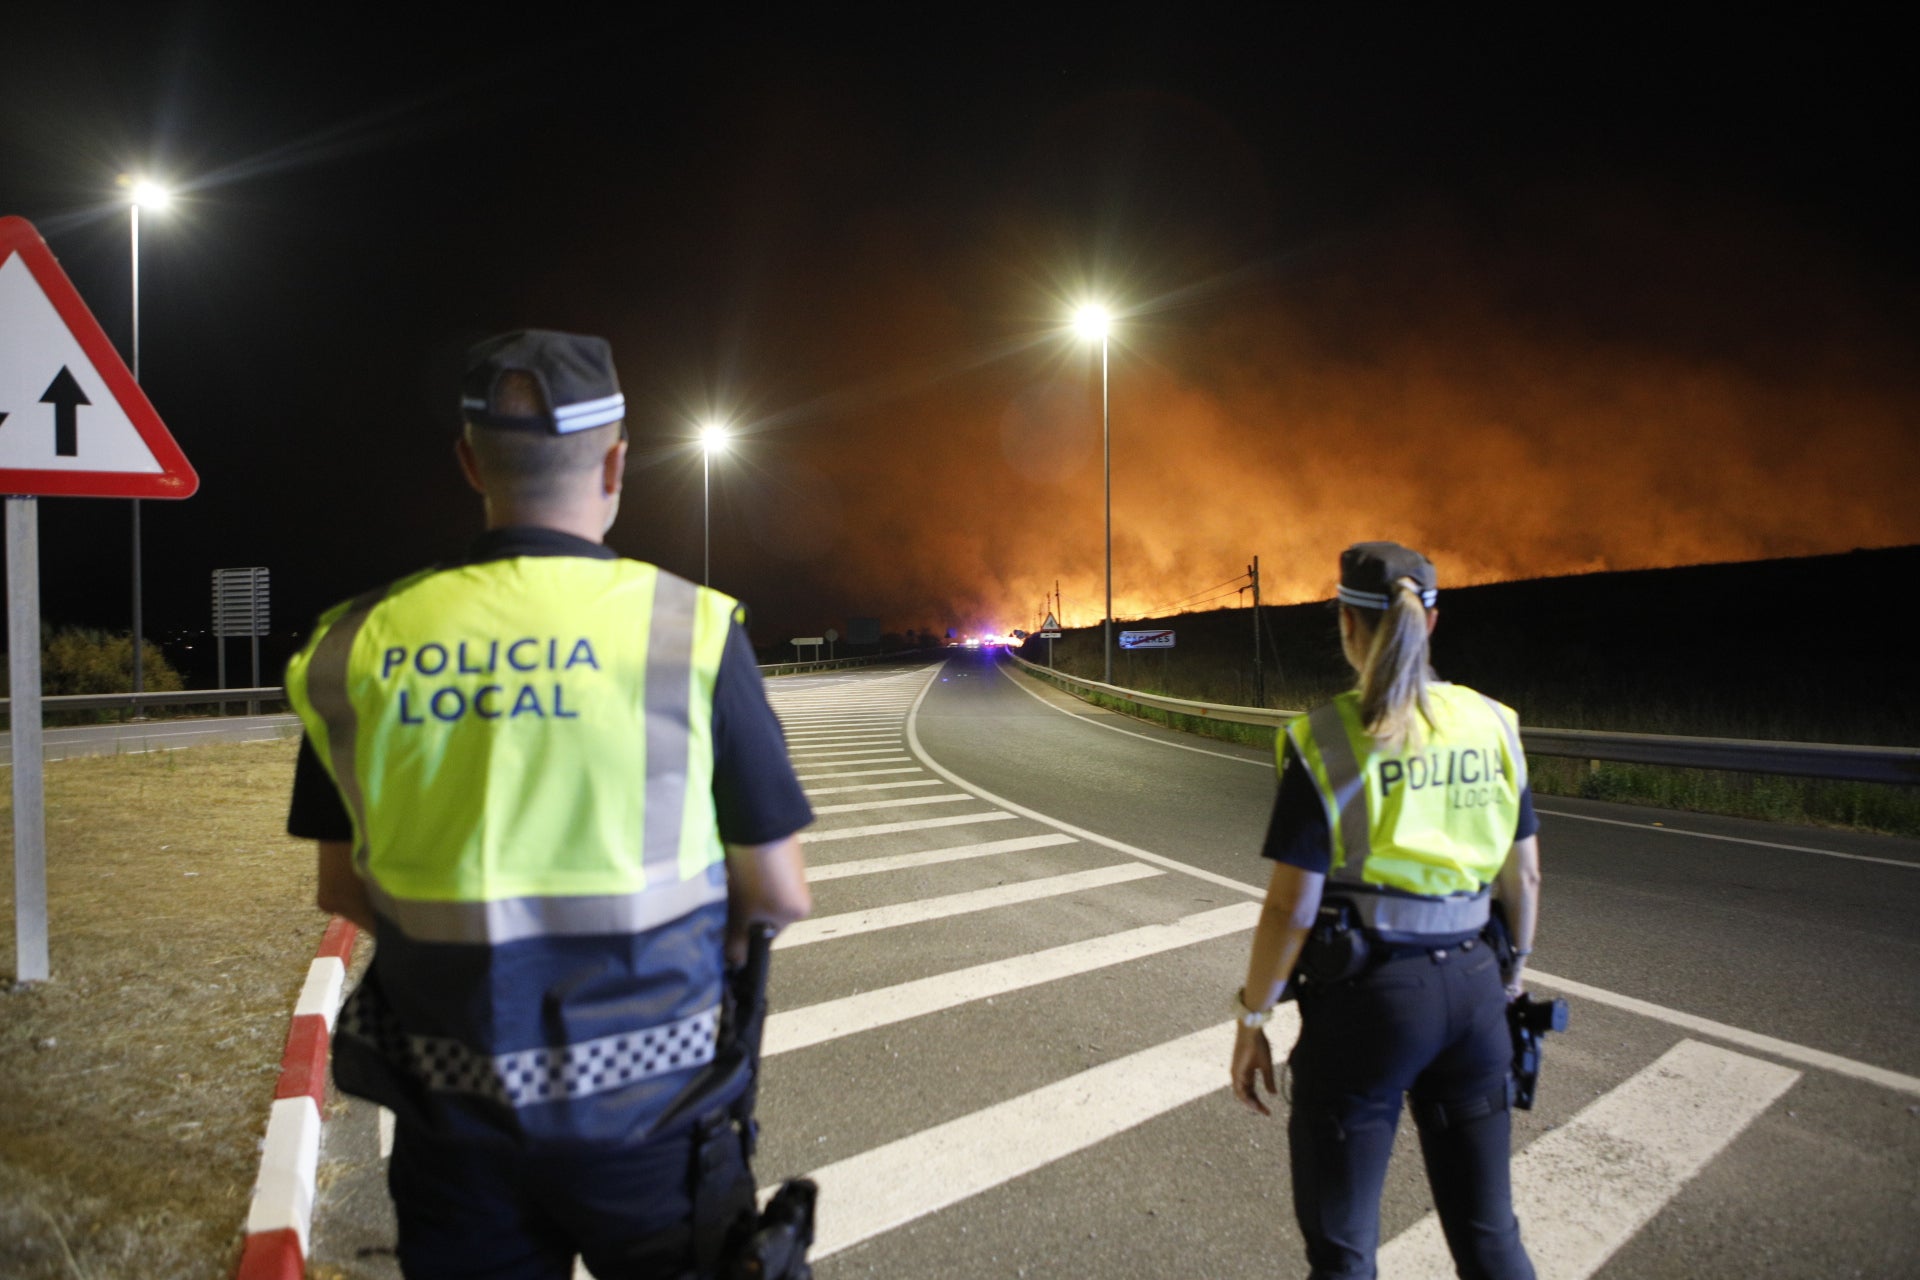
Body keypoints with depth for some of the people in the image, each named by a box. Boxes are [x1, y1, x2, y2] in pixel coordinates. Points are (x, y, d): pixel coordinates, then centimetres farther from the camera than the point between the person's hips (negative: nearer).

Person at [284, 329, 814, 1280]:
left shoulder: (365, 643, -5)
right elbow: (779, 897, -9)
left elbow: (343, 890, 6)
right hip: (645, 1109, -2)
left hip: (453, 1118, 3)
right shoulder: (688, 629, -14)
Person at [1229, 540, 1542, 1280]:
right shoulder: (1491, 725, 1)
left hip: (1365, 997, -5)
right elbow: (1524, 875, 7)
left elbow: (1292, 906, -14)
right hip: (1472, 991, 5)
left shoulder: (1326, 742, -14)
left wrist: (1250, 1022, -3)